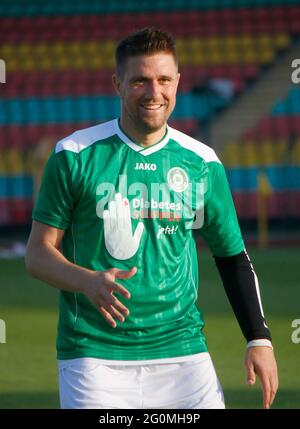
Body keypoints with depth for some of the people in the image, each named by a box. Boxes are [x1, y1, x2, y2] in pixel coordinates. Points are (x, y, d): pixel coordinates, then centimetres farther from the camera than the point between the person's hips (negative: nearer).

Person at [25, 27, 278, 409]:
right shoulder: (75, 156, -1)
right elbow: (38, 253, 0)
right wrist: (88, 282, -20)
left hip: (183, 352, 2)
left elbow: (232, 257, 16)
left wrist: (258, 338, 6)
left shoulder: (202, 164, 7)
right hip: (95, 357, -2)